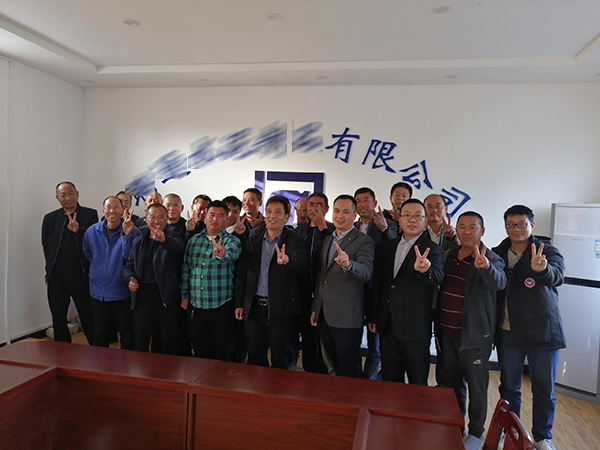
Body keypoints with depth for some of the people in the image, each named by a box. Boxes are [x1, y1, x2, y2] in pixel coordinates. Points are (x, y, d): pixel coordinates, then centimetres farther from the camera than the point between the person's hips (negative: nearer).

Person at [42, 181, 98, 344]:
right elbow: (46, 247, 9)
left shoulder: (90, 215, -2)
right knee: (58, 320, 15)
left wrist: (79, 231, -24)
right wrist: (52, 268, 5)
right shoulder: (50, 218, 6)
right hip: (57, 277, 3)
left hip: (82, 276, -3)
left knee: (88, 319, 6)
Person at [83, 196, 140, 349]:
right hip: (98, 291, 4)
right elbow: (87, 253, 18)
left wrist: (126, 235, -33)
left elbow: (129, 256, -23)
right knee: (100, 334, 18)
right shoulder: (92, 231, 0)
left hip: (122, 292, -3)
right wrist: (99, 266, 10)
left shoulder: (132, 232, -12)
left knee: (127, 332, 10)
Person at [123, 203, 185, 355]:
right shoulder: (138, 241, 11)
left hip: (167, 297, -3)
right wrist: (130, 279, -7)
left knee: (170, 342, 5)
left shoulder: (173, 238, -2)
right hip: (142, 295, 3)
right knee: (140, 341, 12)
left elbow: (178, 248, -26)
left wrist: (163, 239, -48)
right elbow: (128, 266, 16)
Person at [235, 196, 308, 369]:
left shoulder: (295, 241, -4)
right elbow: (241, 273, 10)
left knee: (280, 359, 8)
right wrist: (239, 303, 7)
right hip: (254, 307, 4)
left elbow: (302, 263, -25)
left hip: (281, 309, -4)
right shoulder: (253, 240, 8)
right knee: (254, 356, 14)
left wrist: (287, 261, -46)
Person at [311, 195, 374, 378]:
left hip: (347, 318, -7)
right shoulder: (327, 240, 12)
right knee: (334, 365, 21)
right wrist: (315, 308, 17)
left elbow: (366, 272, -28)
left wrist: (348, 264, -49)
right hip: (323, 315, 7)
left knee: (349, 370, 5)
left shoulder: (363, 242, -10)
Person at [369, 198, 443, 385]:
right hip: (388, 325, 5)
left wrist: (424, 269, -49)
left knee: (417, 384, 9)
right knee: (389, 380, 18)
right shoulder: (387, 247, 8)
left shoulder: (432, 249, -7)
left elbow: (437, 277, -26)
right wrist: (373, 317, 11)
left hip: (415, 328, -4)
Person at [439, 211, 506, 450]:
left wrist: (484, 266, -56)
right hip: (448, 332, 6)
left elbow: (499, 282, -35)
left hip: (474, 335, -6)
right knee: (451, 382, 19)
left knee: (476, 387, 9)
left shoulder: (491, 259, -14)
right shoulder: (450, 254, 4)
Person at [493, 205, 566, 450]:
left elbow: (557, 275, -28)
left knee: (544, 389, 10)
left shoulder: (548, 251, -7)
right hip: (508, 333, 2)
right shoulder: (498, 254, 1)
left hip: (543, 332, -2)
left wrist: (541, 269, -48)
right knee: (509, 387, 13)